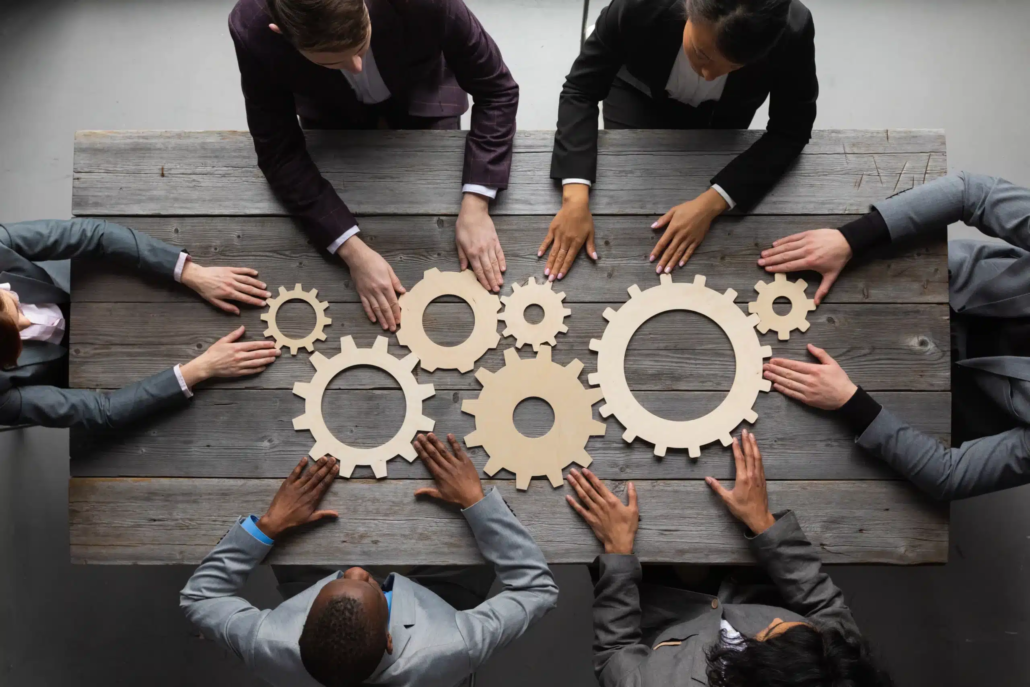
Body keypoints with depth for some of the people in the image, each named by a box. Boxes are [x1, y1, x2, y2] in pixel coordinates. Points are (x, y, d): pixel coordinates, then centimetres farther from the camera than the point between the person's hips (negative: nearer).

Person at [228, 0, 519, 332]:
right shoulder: (252, 32, -39)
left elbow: (496, 90, -28)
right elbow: (280, 154, -28)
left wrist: (475, 206, -37)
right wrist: (353, 250, -37)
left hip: (420, 95, 0)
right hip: (332, 109, 1)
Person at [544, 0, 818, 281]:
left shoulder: (793, 32, -39)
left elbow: (790, 130, -26)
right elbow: (580, 90, -30)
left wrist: (711, 203, -39)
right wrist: (575, 198, -43)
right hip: (640, 97, 0)